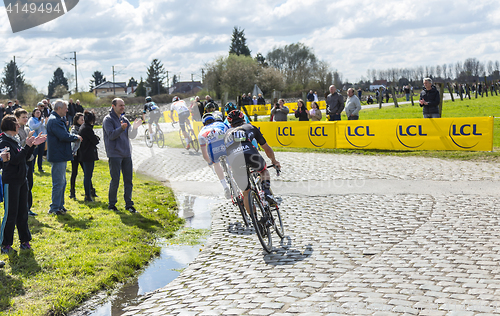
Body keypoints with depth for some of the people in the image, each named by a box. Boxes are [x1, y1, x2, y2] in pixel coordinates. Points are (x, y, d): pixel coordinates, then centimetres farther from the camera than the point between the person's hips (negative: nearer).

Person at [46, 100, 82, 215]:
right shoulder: (54, 120, -17)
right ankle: (54, 208, 1)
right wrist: (76, 137, -9)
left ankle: (60, 205, 25)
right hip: (57, 157, -11)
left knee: (62, 182, 17)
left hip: (61, 156, 11)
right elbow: (64, 136, -24)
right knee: (59, 183, -6)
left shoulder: (58, 119, 17)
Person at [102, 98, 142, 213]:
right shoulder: (108, 119, -5)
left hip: (126, 154, 6)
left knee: (128, 180, 6)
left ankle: (128, 204, 14)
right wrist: (121, 128, -32)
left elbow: (131, 135, 8)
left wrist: (134, 127, -12)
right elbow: (111, 135, -16)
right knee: (115, 180, -3)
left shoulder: (124, 119, 14)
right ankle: (111, 204, 11)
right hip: (114, 154, -6)